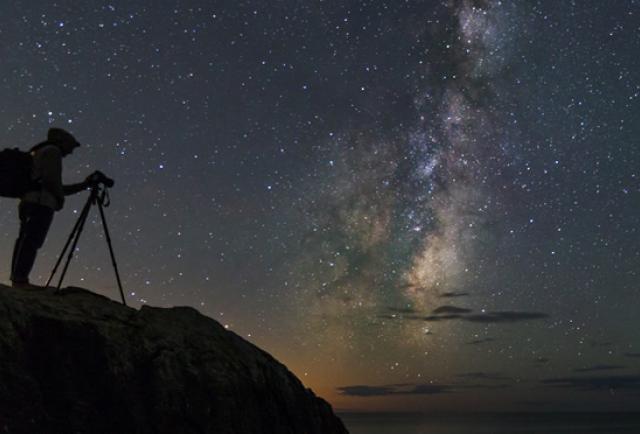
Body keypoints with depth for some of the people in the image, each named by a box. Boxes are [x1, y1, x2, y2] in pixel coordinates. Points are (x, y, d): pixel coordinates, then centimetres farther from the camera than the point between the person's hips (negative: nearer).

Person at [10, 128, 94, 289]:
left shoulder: (39, 153, 33)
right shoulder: (52, 150, 4)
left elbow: (58, 189, 31)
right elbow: (51, 179, -12)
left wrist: (84, 185, 30)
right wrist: (60, 198, 2)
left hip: (29, 201, 10)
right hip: (42, 202, -10)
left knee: (26, 241, 2)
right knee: (32, 241, -15)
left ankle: (17, 278, -2)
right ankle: (20, 279, -21)